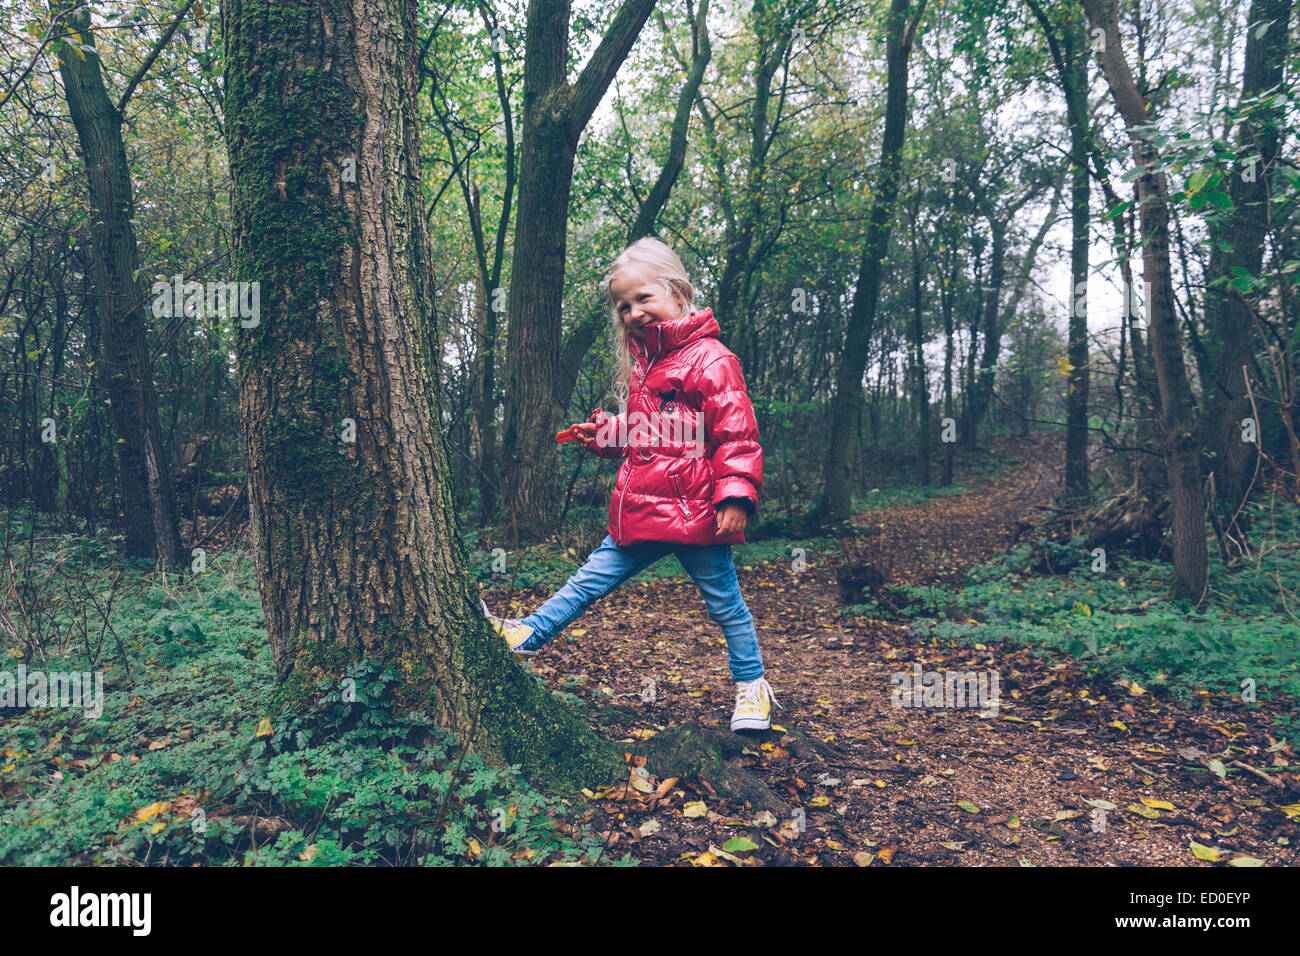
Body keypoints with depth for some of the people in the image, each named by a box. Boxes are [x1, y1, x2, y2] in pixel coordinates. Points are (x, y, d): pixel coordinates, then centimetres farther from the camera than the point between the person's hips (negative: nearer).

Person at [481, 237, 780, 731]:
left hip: (695, 513, -7)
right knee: (591, 578, 14)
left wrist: (735, 496, -21)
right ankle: (525, 634, 22)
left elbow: (737, 435, -14)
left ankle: (751, 685, 25)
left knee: (724, 602, 8)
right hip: (640, 513, 7)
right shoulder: (641, 364, 15)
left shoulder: (710, 360, -11)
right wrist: (603, 433, 12)